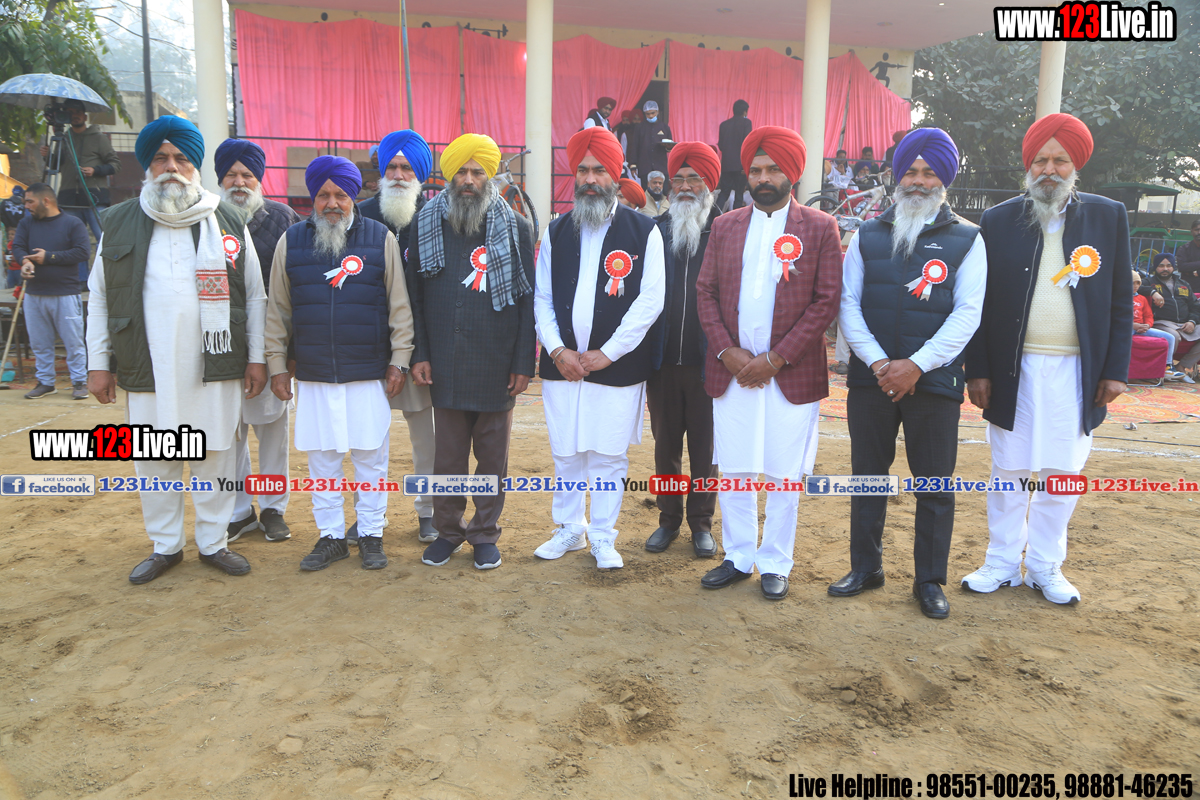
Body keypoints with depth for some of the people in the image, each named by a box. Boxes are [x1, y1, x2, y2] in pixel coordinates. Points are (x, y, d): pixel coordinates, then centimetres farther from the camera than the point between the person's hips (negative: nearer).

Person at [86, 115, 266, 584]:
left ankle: (214, 542, 21)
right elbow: (99, 299, 11)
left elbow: (255, 296, 6)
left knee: (216, 456, 6)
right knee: (152, 461, 9)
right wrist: (98, 363, 6)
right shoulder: (119, 223, 8)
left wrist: (256, 358, 1)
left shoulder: (229, 222, 5)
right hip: (147, 369, 1)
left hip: (215, 367, -1)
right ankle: (165, 546, 26)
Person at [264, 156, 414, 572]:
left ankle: (371, 534, 20)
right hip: (313, 377, 2)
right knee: (321, 459, 9)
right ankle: (331, 536, 23)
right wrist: (277, 364, 7)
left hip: (369, 375, -2)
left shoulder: (382, 239, 1)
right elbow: (277, 309, 9)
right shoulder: (291, 241, 6)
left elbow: (399, 305, 2)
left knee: (371, 456, 6)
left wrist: (399, 360, -2)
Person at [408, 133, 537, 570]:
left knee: (492, 453, 9)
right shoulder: (427, 224, 6)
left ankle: (485, 533, 23)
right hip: (445, 365, 1)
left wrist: (523, 362, -5)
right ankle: (448, 530, 25)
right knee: (448, 453, 9)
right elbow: (415, 294, 6)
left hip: (497, 365, -1)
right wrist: (419, 354, -1)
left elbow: (527, 298, 0)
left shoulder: (516, 227, 2)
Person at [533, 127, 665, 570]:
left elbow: (650, 301, -8)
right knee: (565, 453, 12)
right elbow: (541, 297, 8)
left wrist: (606, 353, -11)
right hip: (561, 364, 3)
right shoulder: (556, 232, 9)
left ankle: (603, 538, 21)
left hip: (617, 368, -3)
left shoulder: (643, 231, -2)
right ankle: (569, 529, 29)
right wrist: (557, 350, -7)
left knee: (609, 456, 5)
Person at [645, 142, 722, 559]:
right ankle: (668, 519, 26)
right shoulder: (656, 230, 8)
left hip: (706, 360, -3)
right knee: (666, 443, 12)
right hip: (661, 358, 3)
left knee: (705, 446, 8)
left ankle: (701, 523, 22)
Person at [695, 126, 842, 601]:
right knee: (732, 472, 9)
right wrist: (727, 352, -7)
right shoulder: (725, 226, 10)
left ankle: (775, 565, 22)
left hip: (791, 375, -2)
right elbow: (705, 292, 7)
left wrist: (777, 358, -12)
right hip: (731, 373, 3)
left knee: (784, 476, 6)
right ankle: (739, 557, 26)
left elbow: (828, 299, -5)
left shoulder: (820, 228, 1)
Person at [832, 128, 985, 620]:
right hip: (870, 377, 2)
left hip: (934, 380, -1)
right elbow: (848, 303, 1)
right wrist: (878, 362, -11)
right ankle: (865, 567, 26)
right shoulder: (867, 235, 8)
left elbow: (967, 314, -5)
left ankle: (930, 580, 21)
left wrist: (916, 365, -15)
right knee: (868, 476, 11)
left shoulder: (967, 240, 3)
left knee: (935, 484, 5)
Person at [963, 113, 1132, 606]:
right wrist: (977, 371, -3)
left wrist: (1115, 370, -1)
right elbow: (980, 303, 2)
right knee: (1009, 472, 9)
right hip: (1013, 370, 0)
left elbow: (1121, 302, 5)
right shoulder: (998, 220, 2)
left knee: (1062, 476, 7)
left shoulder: (1109, 217, 4)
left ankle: (1045, 567, 24)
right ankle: (1003, 564, 23)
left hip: (1077, 372, 1)